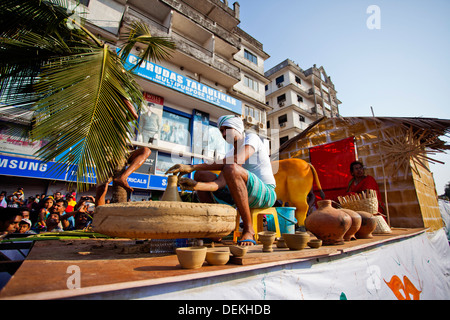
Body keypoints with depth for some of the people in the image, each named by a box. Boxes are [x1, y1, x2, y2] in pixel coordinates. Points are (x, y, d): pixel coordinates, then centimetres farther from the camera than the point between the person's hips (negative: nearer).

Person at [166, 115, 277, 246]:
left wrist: (192, 167, -30)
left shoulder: (252, 138, -5)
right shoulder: (229, 153, 14)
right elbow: (220, 184, -3)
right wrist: (196, 186, -24)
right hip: (241, 197, 7)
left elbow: (237, 160, -28)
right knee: (200, 175, 2)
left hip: (266, 194, -7)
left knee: (231, 169, -35)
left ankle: (248, 230, -25)